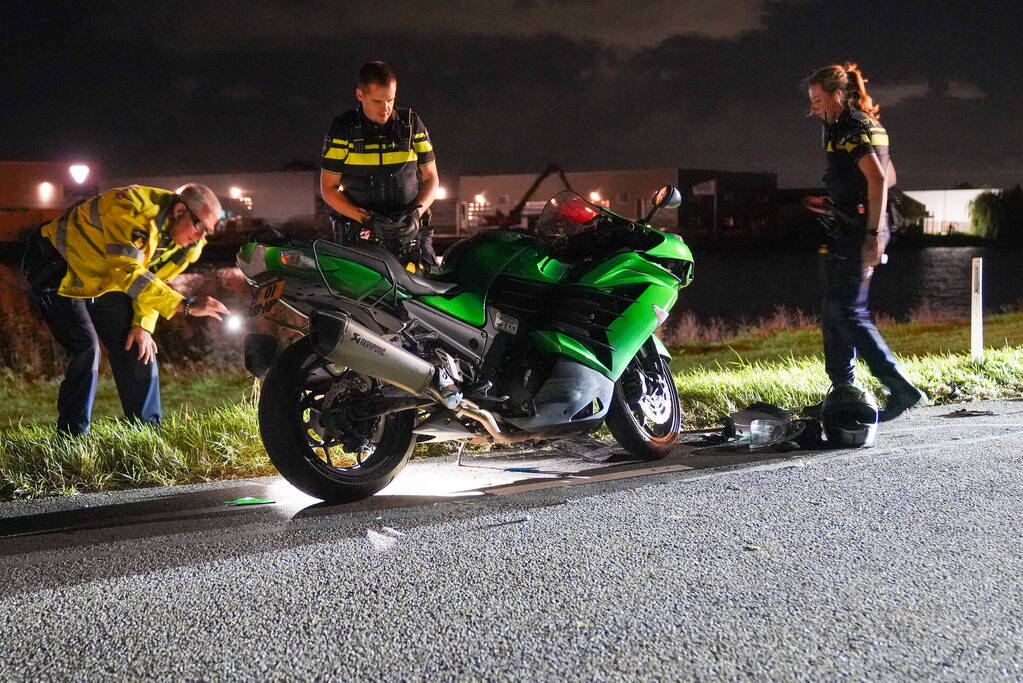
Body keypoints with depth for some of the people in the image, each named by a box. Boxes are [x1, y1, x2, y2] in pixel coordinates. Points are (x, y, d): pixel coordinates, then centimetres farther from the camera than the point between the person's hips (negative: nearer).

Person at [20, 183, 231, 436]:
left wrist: (143, 324, -13)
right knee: (86, 349, -21)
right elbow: (128, 273, -42)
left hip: (101, 279, 8)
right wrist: (186, 305, -47)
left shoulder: (189, 244, -9)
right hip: (54, 264, -8)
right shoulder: (131, 209, -35)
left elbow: (154, 282, 4)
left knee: (139, 347, 1)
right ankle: (71, 439, -11)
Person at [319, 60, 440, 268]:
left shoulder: (411, 124, 8)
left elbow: (430, 178, 14)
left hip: (410, 231, 1)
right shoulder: (343, 129, 3)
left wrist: (417, 212, -6)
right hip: (360, 234, -1)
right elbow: (329, 188, 4)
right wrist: (366, 219, -10)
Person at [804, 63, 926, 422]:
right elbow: (888, 178, 25)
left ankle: (901, 388, -13)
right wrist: (834, 205, 27)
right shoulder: (865, 126, 18)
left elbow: (878, 179, -22)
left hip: (856, 234, -11)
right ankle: (842, 393, 19)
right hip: (847, 233, 11)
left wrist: (873, 235, -25)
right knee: (835, 313, 14)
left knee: (848, 314, -11)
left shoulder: (853, 129, -13)